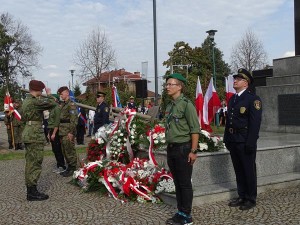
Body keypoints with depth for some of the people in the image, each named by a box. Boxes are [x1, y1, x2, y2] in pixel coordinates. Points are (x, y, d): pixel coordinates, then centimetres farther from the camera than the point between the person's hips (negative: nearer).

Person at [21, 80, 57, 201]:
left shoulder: (26, 101, 14)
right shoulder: (35, 101, -17)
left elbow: (23, 118, 21)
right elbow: (52, 104, -14)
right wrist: (49, 94, 3)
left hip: (28, 133, 10)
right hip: (35, 135, -10)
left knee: (30, 163, 13)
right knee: (35, 163, -5)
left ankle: (30, 190, 21)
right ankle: (33, 192, -1)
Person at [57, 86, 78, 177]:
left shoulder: (71, 104, -11)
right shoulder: (62, 104, 18)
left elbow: (74, 119, -17)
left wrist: (71, 132, -21)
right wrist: (60, 131, 18)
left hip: (68, 133, -9)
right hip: (62, 132, 9)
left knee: (70, 151, -4)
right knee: (65, 151, 14)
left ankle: (72, 169, 3)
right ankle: (69, 168, 23)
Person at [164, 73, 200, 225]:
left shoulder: (186, 104, -12)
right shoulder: (169, 106, 11)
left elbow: (195, 129, -14)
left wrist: (193, 151, -17)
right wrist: (169, 148, 16)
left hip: (183, 149, -7)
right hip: (171, 149, 7)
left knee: (185, 183, 2)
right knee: (177, 183, 14)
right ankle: (180, 212, 25)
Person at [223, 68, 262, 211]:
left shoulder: (253, 99, -9)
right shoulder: (232, 99, 14)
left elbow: (255, 122, -15)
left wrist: (250, 143, -19)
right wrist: (226, 139, 13)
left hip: (245, 142, -7)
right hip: (233, 141, 7)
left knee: (249, 171, 4)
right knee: (238, 170, 15)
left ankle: (251, 199, 16)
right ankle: (242, 196, 27)